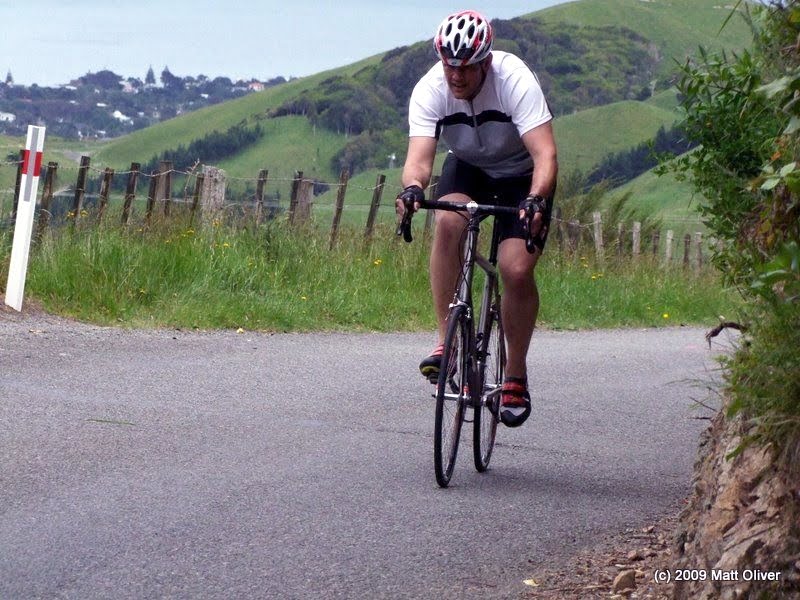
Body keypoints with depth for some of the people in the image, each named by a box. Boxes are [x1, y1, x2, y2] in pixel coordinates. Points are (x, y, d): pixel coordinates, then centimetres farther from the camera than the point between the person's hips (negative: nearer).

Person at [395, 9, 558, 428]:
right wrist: (412, 189, -57)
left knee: (517, 271, -19)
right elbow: (418, 158, -34)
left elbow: (545, 155, -39)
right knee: (448, 221, -32)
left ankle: (516, 376, 2)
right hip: (468, 167, 2)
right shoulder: (429, 90, -25)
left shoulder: (515, 81, -32)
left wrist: (536, 201, -58)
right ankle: (446, 342, -25)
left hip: (522, 175, -2)